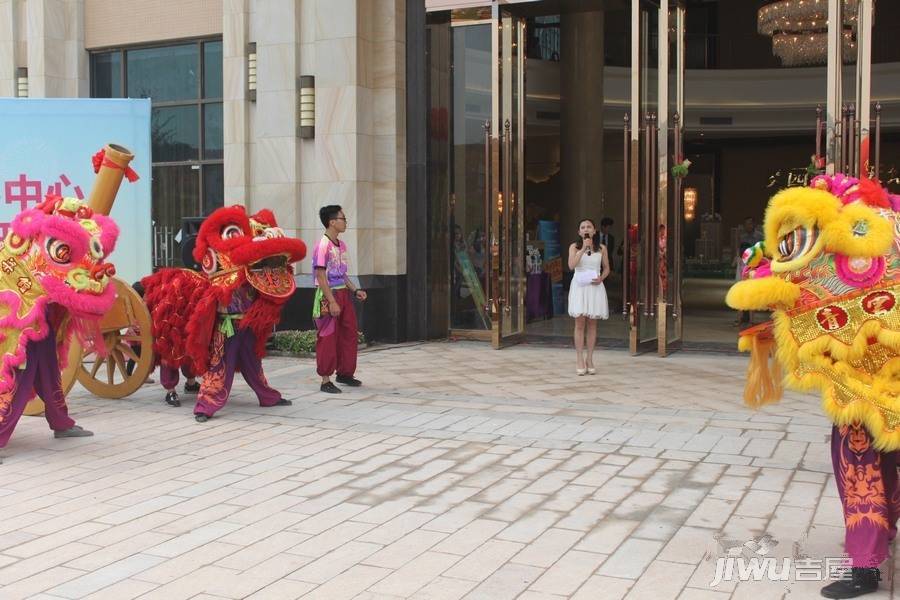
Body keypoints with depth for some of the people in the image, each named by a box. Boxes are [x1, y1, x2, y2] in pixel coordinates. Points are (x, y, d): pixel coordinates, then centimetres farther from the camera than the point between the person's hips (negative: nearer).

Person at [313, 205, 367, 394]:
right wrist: (332, 302, -21)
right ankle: (326, 381, 5)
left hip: (343, 293, 8)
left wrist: (355, 290, 9)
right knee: (328, 338, -3)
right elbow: (321, 276, -18)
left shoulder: (341, 245, 10)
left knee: (349, 334, 13)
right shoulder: (323, 245, -15)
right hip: (328, 295, -8)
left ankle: (344, 373, 27)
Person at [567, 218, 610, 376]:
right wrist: (583, 248, -16)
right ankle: (579, 360, 1)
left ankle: (589, 359, 12)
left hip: (595, 287, 2)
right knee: (580, 323, -3)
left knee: (592, 324, 5)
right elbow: (571, 265, -14)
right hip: (579, 286, -1)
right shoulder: (574, 247, 1)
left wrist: (601, 278, -9)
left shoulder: (601, 248, 5)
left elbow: (606, 268, 11)